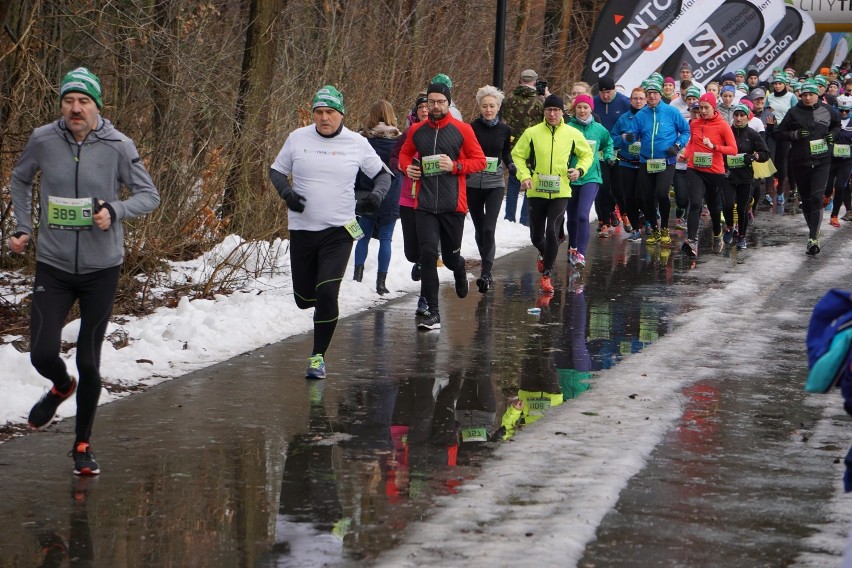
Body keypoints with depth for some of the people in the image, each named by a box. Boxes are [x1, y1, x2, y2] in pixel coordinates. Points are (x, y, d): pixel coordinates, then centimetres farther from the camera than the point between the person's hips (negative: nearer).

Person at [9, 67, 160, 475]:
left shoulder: (118, 146, -10)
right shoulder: (43, 140, -5)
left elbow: (149, 195, -2)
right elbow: (20, 179, 15)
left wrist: (116, 211, -20)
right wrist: (23, 228, 9)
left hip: (101, 270, -1)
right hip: (53, 268, 1)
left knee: (88, 362, 3)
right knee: (42, 354, -6)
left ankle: (83, 445, 22)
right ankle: (61, 387, 32)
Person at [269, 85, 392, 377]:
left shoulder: (357, 143, -2)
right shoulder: (297, 138, 0)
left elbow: (383, 174, 9)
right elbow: (276, 171, 10)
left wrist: (377, 193, -12)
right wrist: (287, 193, -10)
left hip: (339, 231, -2)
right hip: (302, 229, 2)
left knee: (326, 294, -15)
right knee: (304, 298, 8)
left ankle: (319, 356, -1)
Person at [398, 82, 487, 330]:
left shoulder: (462, 130, -1)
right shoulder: (417, 131, 7)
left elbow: (479, 161, 2)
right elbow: (405, 153, 24)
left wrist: (455, 166, -14)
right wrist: (407, 167, 2)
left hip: (453, 205, -1)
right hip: (425, 205, 1)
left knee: (450, 255, 10)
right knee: (428, 253, -11)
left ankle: (459, 267, 50)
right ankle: (433, 312, -8)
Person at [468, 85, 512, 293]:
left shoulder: (504, 130, 1)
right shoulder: (472, 128, -4)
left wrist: (510, 165, -3)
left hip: (495, 184, -1)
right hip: (473, 183, 1)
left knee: (489, 229, -14)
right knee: (480, 229, 13)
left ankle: (486, 273, -15)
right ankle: (486, 264, 35)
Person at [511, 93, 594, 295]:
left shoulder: (573, 134, 2)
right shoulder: (532, 133, -1)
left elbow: (588, 154, 14)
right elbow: (518, 155, 6)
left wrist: (580, 170, -5)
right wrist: (524, 176, -8)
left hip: (560, 192, -1)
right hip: (537, 191, 1)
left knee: (552, 231, -15)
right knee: (536, 236, 7)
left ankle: (546, 274, -3)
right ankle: (544, 254, 44)